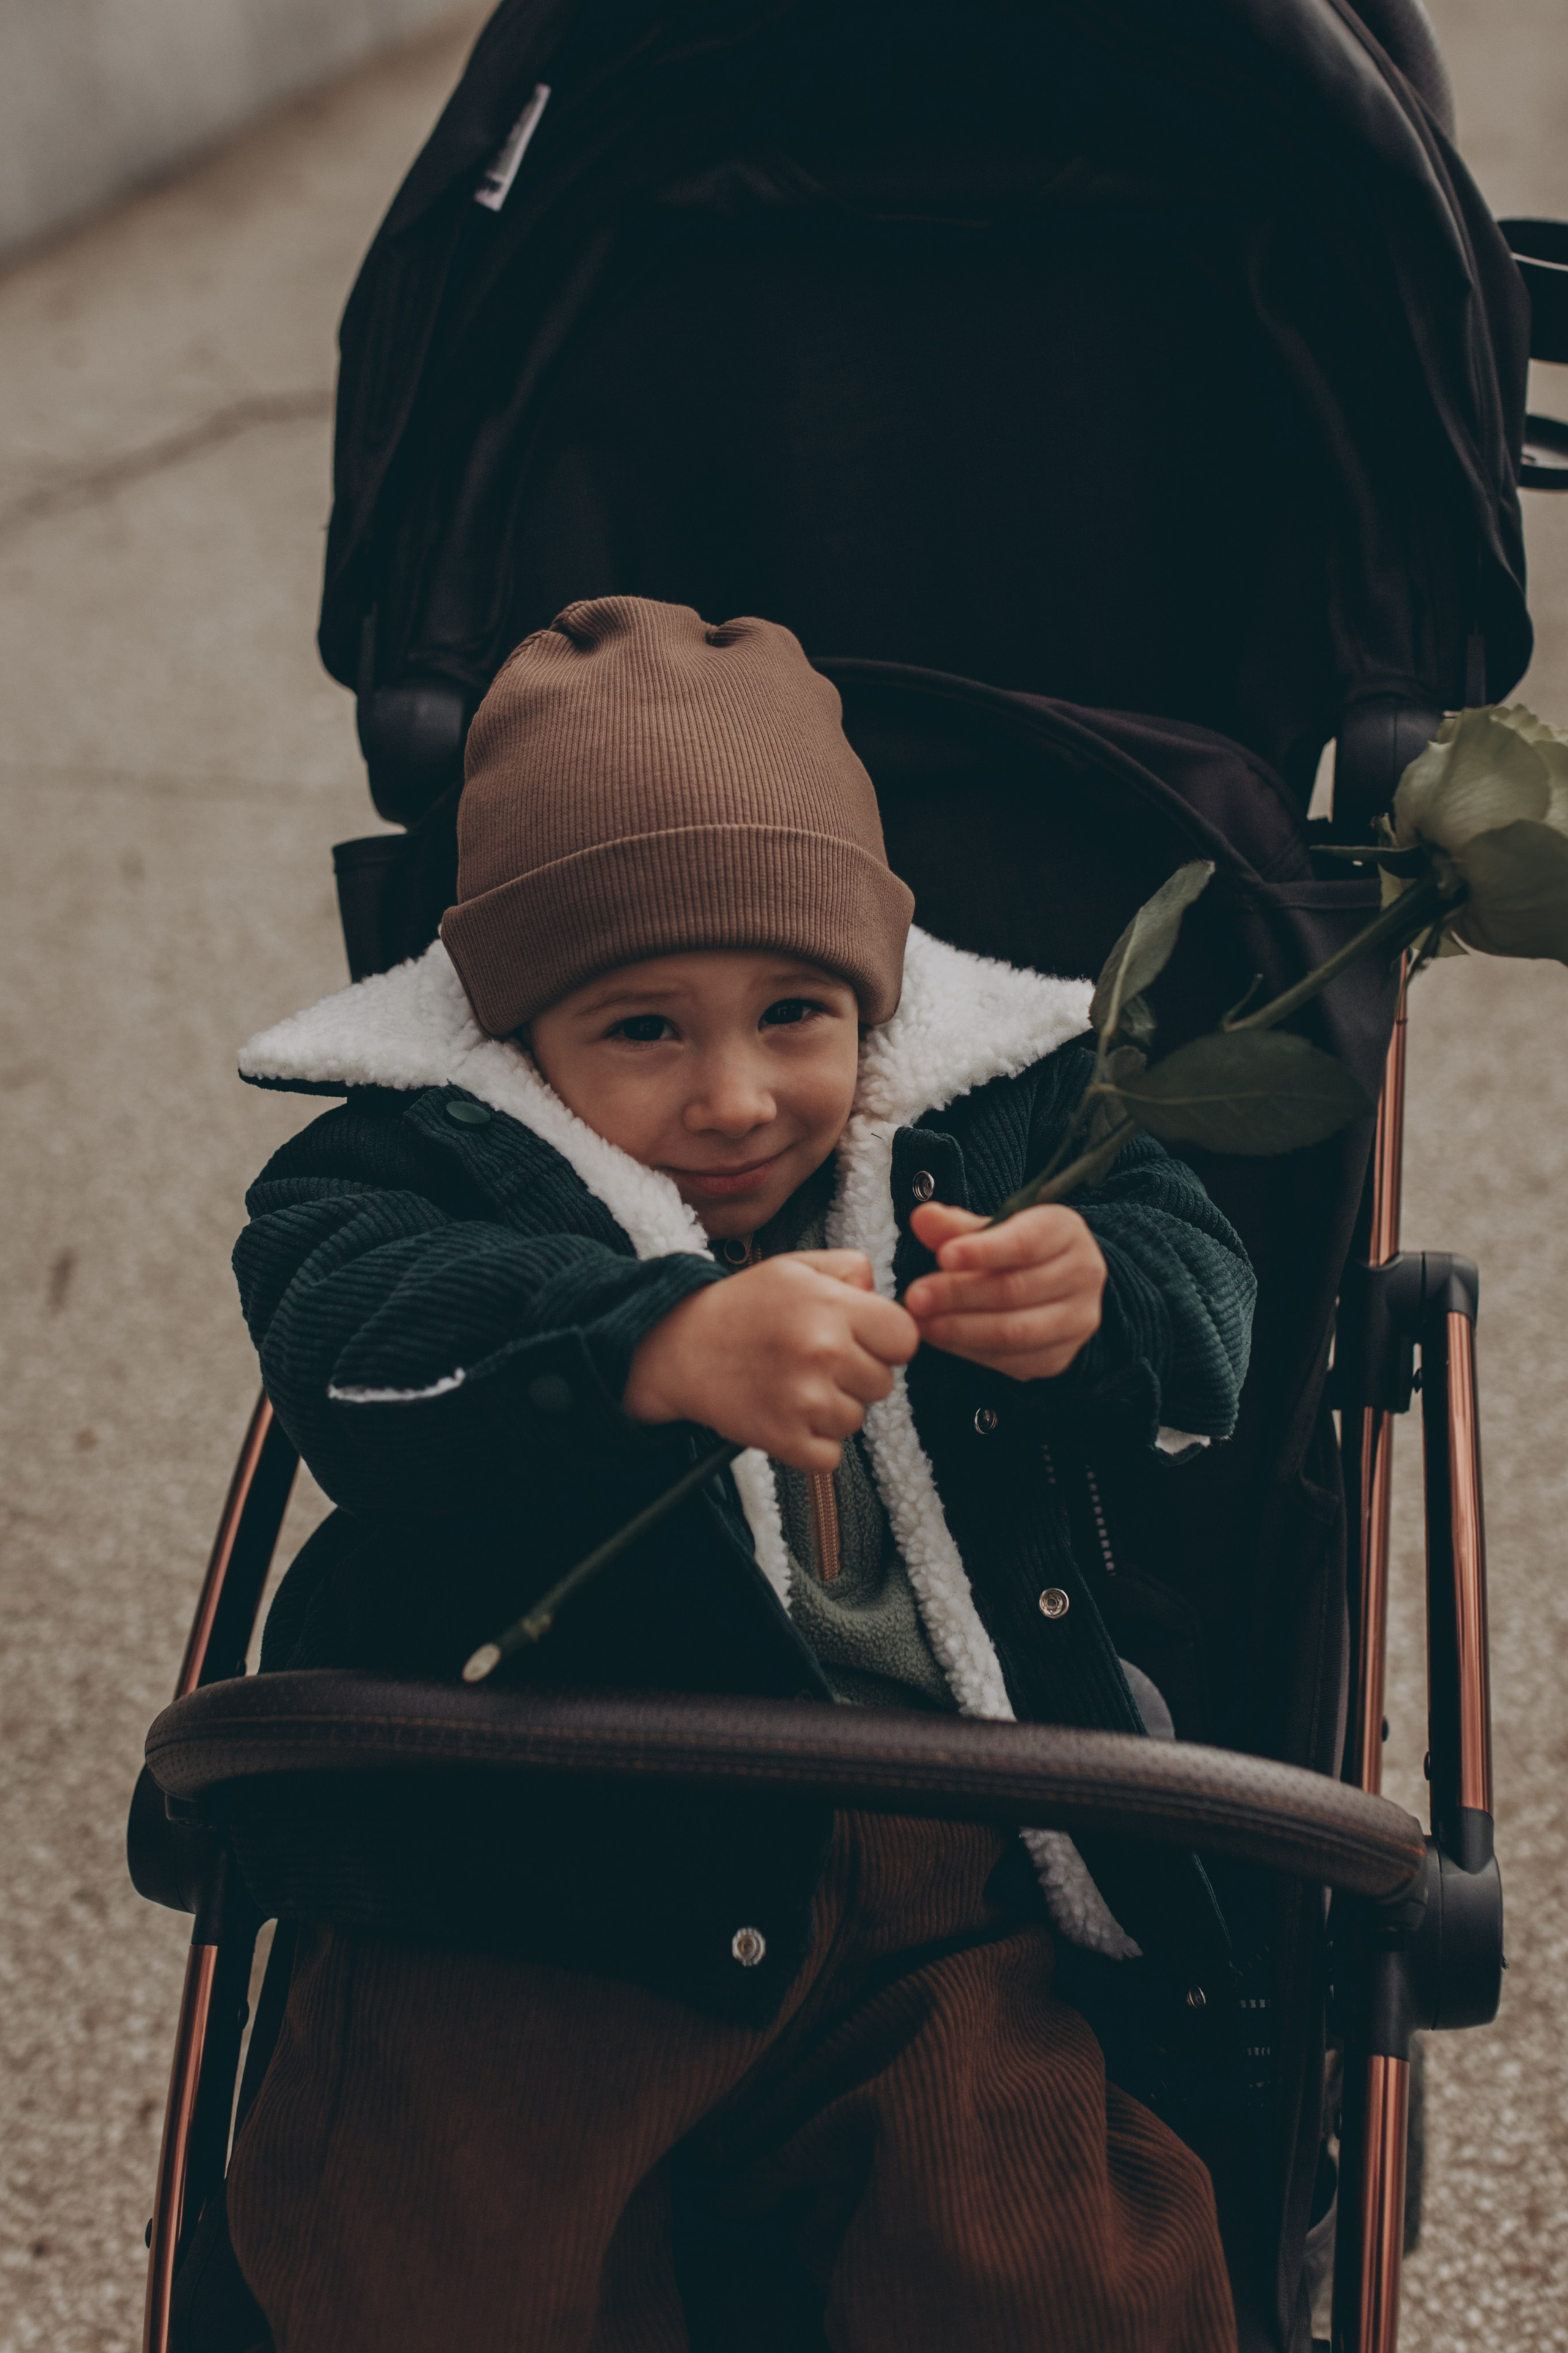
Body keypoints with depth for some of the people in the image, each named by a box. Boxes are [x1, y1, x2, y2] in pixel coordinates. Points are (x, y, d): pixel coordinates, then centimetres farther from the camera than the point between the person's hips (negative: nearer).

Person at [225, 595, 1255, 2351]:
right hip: (536, 1893, -2)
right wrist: (666, 1343, -46)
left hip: (926, 1884, 2)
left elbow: (1201, 1282, 1)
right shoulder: (415, 1167, -6)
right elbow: (365, 1341, -26)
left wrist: (1098, 1299, -24)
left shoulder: (999, 1129, 8)